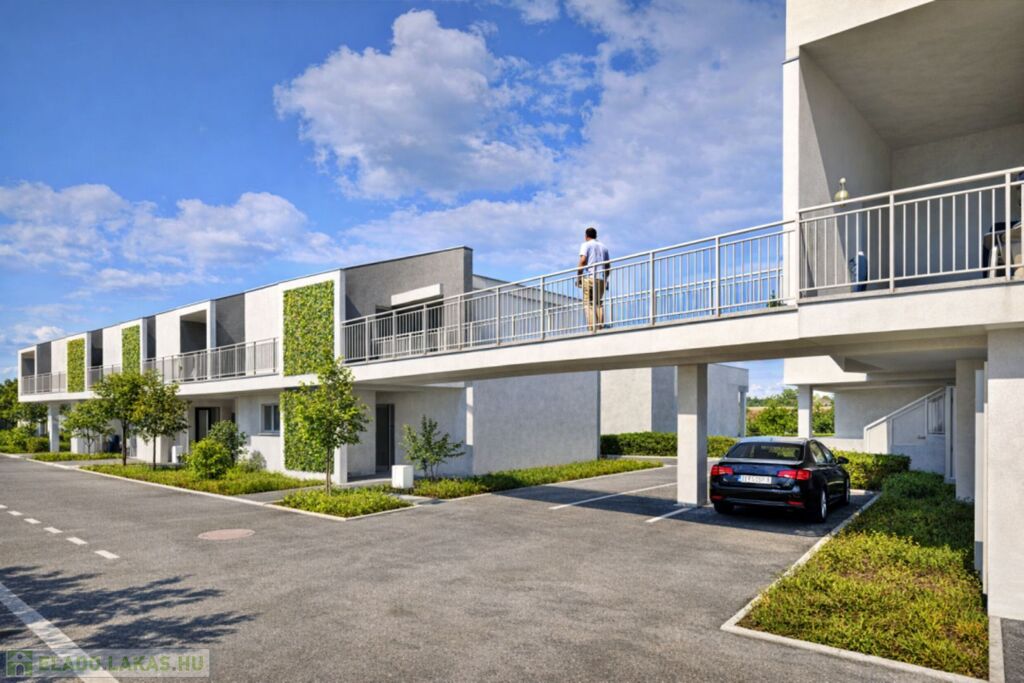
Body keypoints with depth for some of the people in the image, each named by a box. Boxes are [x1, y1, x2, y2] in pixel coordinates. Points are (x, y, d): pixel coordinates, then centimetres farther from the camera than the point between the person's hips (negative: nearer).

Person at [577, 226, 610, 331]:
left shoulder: (585, 245, 6)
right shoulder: (603, 247, 22)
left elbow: (583, 260, -9)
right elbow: (608, 266, 19)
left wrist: (578, 276, -5)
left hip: (589, 277, -5)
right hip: (601, 278, 5)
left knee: (588, 304, -6)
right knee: (599, 303, 12)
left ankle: (592, 328, -18)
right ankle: (601, 327, -2)